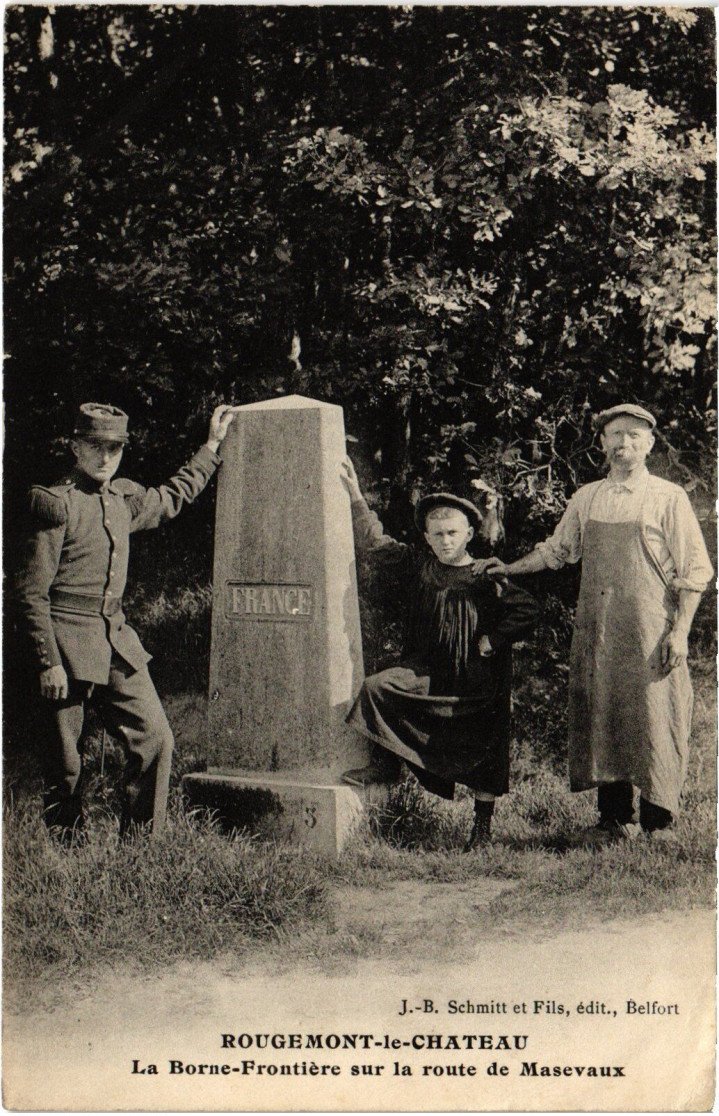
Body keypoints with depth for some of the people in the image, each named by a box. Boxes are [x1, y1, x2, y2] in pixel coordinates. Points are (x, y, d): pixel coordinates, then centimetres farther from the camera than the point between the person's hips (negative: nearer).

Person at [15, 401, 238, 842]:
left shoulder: (124, 498, 11)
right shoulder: (56, 503, -9)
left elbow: (172, 498, 34)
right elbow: (32, 593, -11)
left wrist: (212, 445, 34)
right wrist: (48, 662, -15)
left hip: (117, 639, 7)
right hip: (68, 641, -6)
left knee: (156, 738, 1)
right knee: (65, 760, 3)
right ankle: (68, 847, 21)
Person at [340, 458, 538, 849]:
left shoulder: (487, 579, -4)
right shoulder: (419, 567, 5)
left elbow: (526, 611, -6)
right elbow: (374, 542, 6)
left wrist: (491, 641, -11)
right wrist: (356, 495, 1)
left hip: (478, 678, -3)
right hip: (427, 671, 3)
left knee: (482, 749, 0)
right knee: (376, 687, -17)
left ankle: (483, 823, 18)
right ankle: (385, 763, 1)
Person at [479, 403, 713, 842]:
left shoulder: (668, 498, -1)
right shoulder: (586, 498, 12)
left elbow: (694, 571, -2)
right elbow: (557, 550, 25)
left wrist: (679, 632, -9)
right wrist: (510, 568, 17)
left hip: (650, 633, -4)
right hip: (596, 632, 4)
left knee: (653, 721, -4)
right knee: (601, 719, 5)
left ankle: (658, 821, 8)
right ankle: (616, 817, 16)